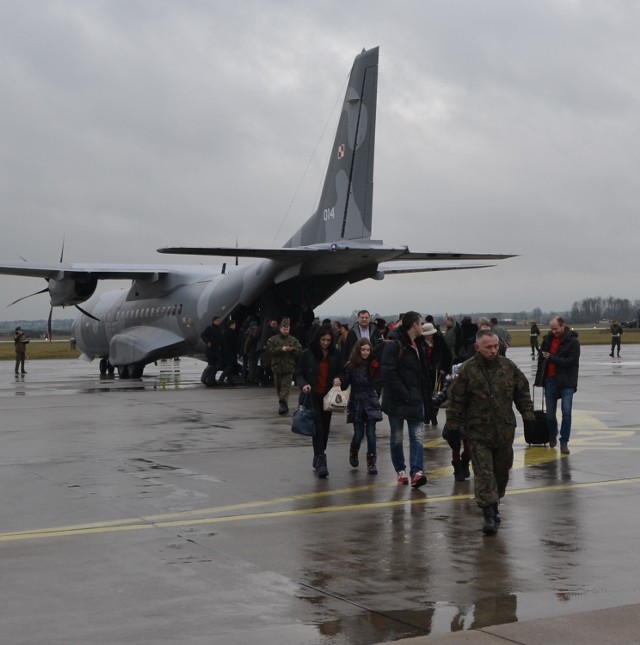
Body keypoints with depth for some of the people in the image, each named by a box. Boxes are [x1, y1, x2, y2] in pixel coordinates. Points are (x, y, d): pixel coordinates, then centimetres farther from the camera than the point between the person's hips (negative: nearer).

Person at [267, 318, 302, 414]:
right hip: (277, 366, 1)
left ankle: (283, 402, -18)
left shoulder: (294, 340, 7)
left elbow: (299, 351, 1)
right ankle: (284, 405, 22)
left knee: (286, 386, -11)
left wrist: (292, 349, -17)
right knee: (279, 386, 9)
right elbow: (270, 349, -9)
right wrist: (281, 349, -18)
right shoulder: (273, 339, 3)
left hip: (289, 367, -1)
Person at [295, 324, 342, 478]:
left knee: (325, 429, 10)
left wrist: (338, 379, -9)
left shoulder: (334, 355, 4)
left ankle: (318, 459, 27)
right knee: (318, 429, -11)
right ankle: (321, 462, -12)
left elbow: (339, 372, 14)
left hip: (328, 396, 4)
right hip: (312, 396, -4)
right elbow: (299, 374, -1)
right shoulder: (307, 354, -5)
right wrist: (303, 385, -20)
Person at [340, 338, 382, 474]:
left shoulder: (373, 365, -2)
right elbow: (344, 385, -3)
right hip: (356, 403, 0)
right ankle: (353, 453, 35)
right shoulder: (350, 366, -4)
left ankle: (372, 463, 6)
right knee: (359, 434, 3)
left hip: (371, 403, 0)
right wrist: (339, 382, -23)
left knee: (371, 433, -4)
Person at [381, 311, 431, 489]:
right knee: (397, 437, 7)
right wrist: (404, 394, -19)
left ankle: (416, 472, -14)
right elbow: (388, 373, -19)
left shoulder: (418, 346, 14)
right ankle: (401, 471, 19)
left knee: (417, 435, -7)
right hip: (397, 400, -6)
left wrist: (425, 397, 10)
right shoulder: (394, 344, -12)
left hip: (415, 399, 6)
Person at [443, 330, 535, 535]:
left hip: (505, 431, 4)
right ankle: (488, 514, -10)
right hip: (479, 433, -4)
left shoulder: (508, 367, 3)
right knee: (484, 473, -10)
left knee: (502, 471, 14)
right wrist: (452, 425, -2)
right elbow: (456, 400, -2)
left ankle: (494, 505, 33)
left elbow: (522, 393, 12)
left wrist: (528, 416, 6)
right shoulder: (467, 370, -7)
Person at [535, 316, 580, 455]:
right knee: (550, 413, 10)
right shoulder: (548, 339, 6)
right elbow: (541, 358, 16)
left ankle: (564, 442, -1)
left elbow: (571, 361, -18)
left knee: (566, 412, -8)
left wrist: (551, 358, -18)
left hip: (567, 382, -4)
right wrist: (539, 378, 12)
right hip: (550, 380, 4)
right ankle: (552, 436, 34)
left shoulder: (573, 341, -8)